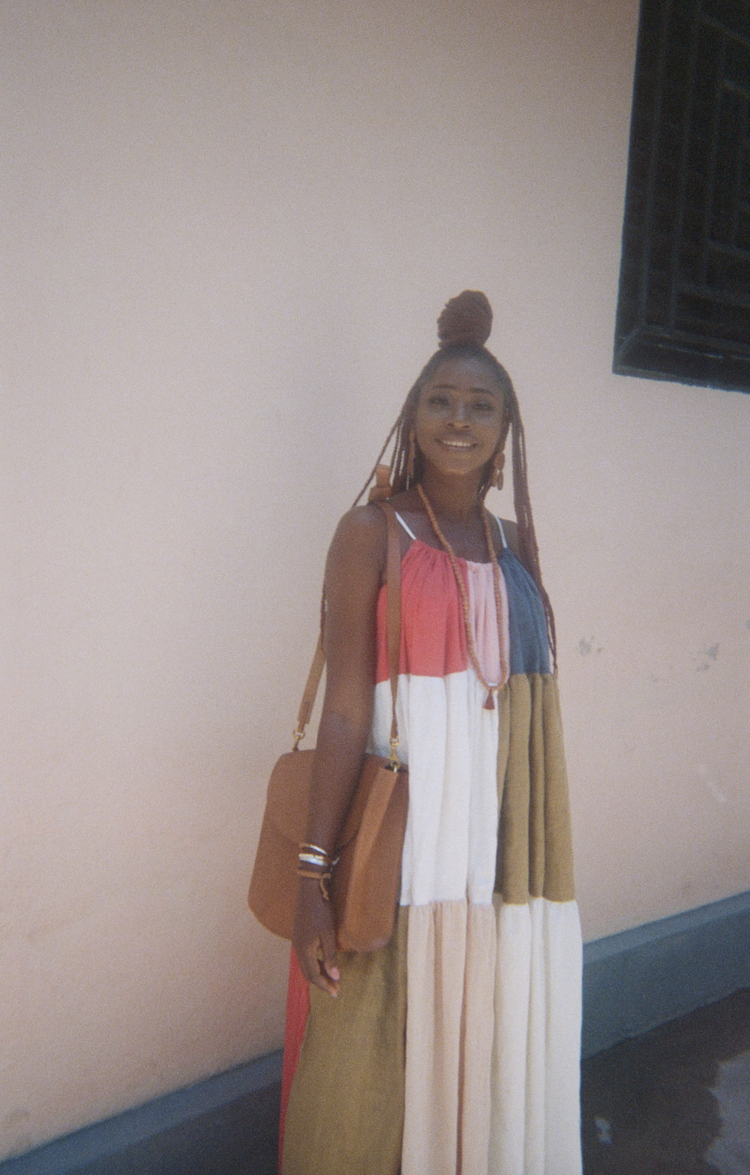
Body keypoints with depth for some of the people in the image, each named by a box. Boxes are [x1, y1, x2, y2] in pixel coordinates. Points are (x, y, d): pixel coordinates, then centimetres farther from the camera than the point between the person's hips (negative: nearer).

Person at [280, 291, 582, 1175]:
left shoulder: (514, 542, 9)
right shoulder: (372, 532, -7)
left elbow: (528, 690, 13)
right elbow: (345, 708, -12)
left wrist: (537, 852, 11)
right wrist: (315, 870, -15)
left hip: (503, 838, 5)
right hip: (405, 832, -5)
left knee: (493, 1049, 18)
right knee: (380, 1058, 9)